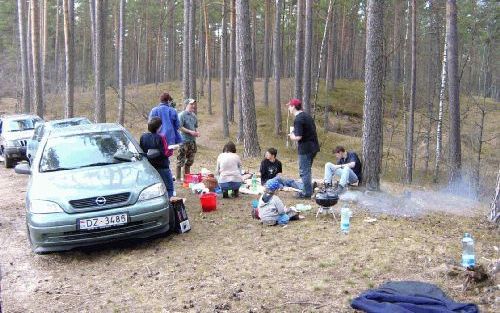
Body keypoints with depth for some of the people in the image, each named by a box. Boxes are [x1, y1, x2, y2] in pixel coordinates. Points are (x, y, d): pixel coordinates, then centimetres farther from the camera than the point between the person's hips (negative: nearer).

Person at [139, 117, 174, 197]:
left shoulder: (143, 137, -1)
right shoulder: (160, 138, -19)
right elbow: (165, 153, -18)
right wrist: (171, 149, 0)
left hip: (148, 166, 6)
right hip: (162, 167, -6)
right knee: (169, 188, 0)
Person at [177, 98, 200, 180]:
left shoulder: (194, 115, 14)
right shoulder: (182, 115, -9)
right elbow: (179, 127, -14)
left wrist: (197, 132, 3)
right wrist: (190, 131, -18)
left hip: (192, 140, 8)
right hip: (183, 140, -8)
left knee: (189, 161, 13)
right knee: (180, 161, -6)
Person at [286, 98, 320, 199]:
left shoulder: (298, 119, -18)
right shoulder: (307, 116, 12)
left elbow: (298, 137, -24)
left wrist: (292, 137, -2)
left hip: (305, 148, -10)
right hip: (313, 146, 10)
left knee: (304, 171, 1)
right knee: (307, 170, 20)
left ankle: (307, 193, 7)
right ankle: (307, 190, 29)